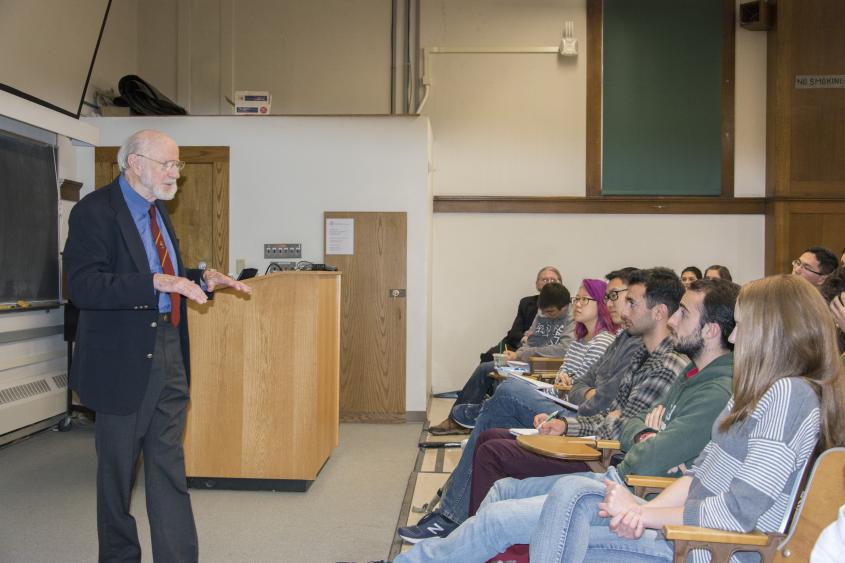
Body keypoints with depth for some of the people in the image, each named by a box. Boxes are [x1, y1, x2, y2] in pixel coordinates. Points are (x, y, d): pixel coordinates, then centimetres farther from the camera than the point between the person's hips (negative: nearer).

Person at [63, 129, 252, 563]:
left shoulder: (156, 210, 13)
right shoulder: (95, 211, -13)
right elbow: (82, 285, -24)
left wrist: (201, 281, 5)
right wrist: (158, 282, -31)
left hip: (168, 356, 7)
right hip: (122, 360, -7)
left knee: (169, 470, 9)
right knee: (117, 471, 10)